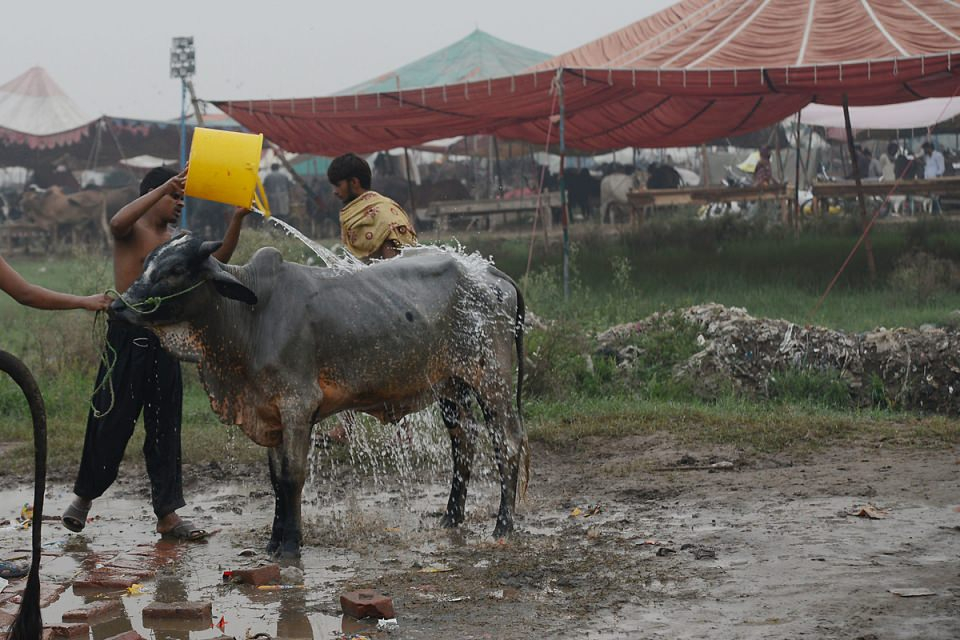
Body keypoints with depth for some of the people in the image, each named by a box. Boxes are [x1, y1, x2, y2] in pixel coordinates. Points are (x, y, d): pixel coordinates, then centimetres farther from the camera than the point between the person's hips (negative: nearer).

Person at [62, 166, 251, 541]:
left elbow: (217, 260, 13)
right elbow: (118, 222, -26)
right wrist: (166, 186, -27)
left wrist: (237, 219, 0)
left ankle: (167, 514, 7)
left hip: (163, 340, 6)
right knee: (112, 422, 0)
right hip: (127, 337, -6)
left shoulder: (175, 243, 16)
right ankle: (84, 496, 18)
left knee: (165, 428, 5)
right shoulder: (131, 232, -2)